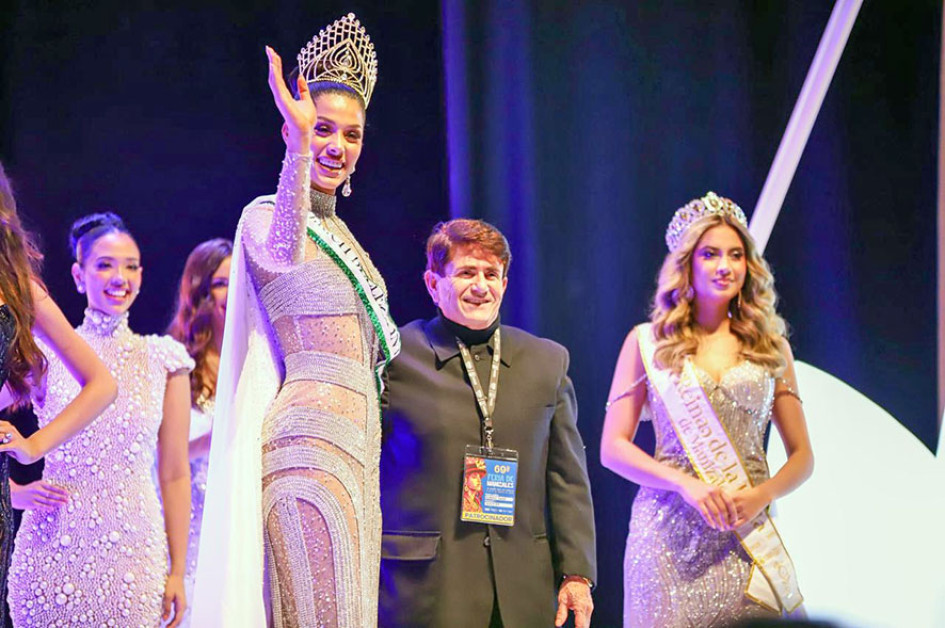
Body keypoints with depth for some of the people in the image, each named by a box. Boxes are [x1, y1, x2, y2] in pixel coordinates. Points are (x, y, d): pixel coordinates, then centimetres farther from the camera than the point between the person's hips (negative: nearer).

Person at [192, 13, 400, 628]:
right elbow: (284, 252, -32)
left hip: (354, 448, 9)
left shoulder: (338, 231, 21)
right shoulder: (266, 215, -4)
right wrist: (298, 144, -39)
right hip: (307, 445, -9)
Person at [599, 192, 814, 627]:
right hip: (668, 534, -1)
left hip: (747, 533, 1)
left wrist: (761, 496, -9)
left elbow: (802, 456, 11)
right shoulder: (646, 343, 6)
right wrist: (685, 483, -12)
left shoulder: (770, 346, 10)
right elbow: (612, 447, 2)